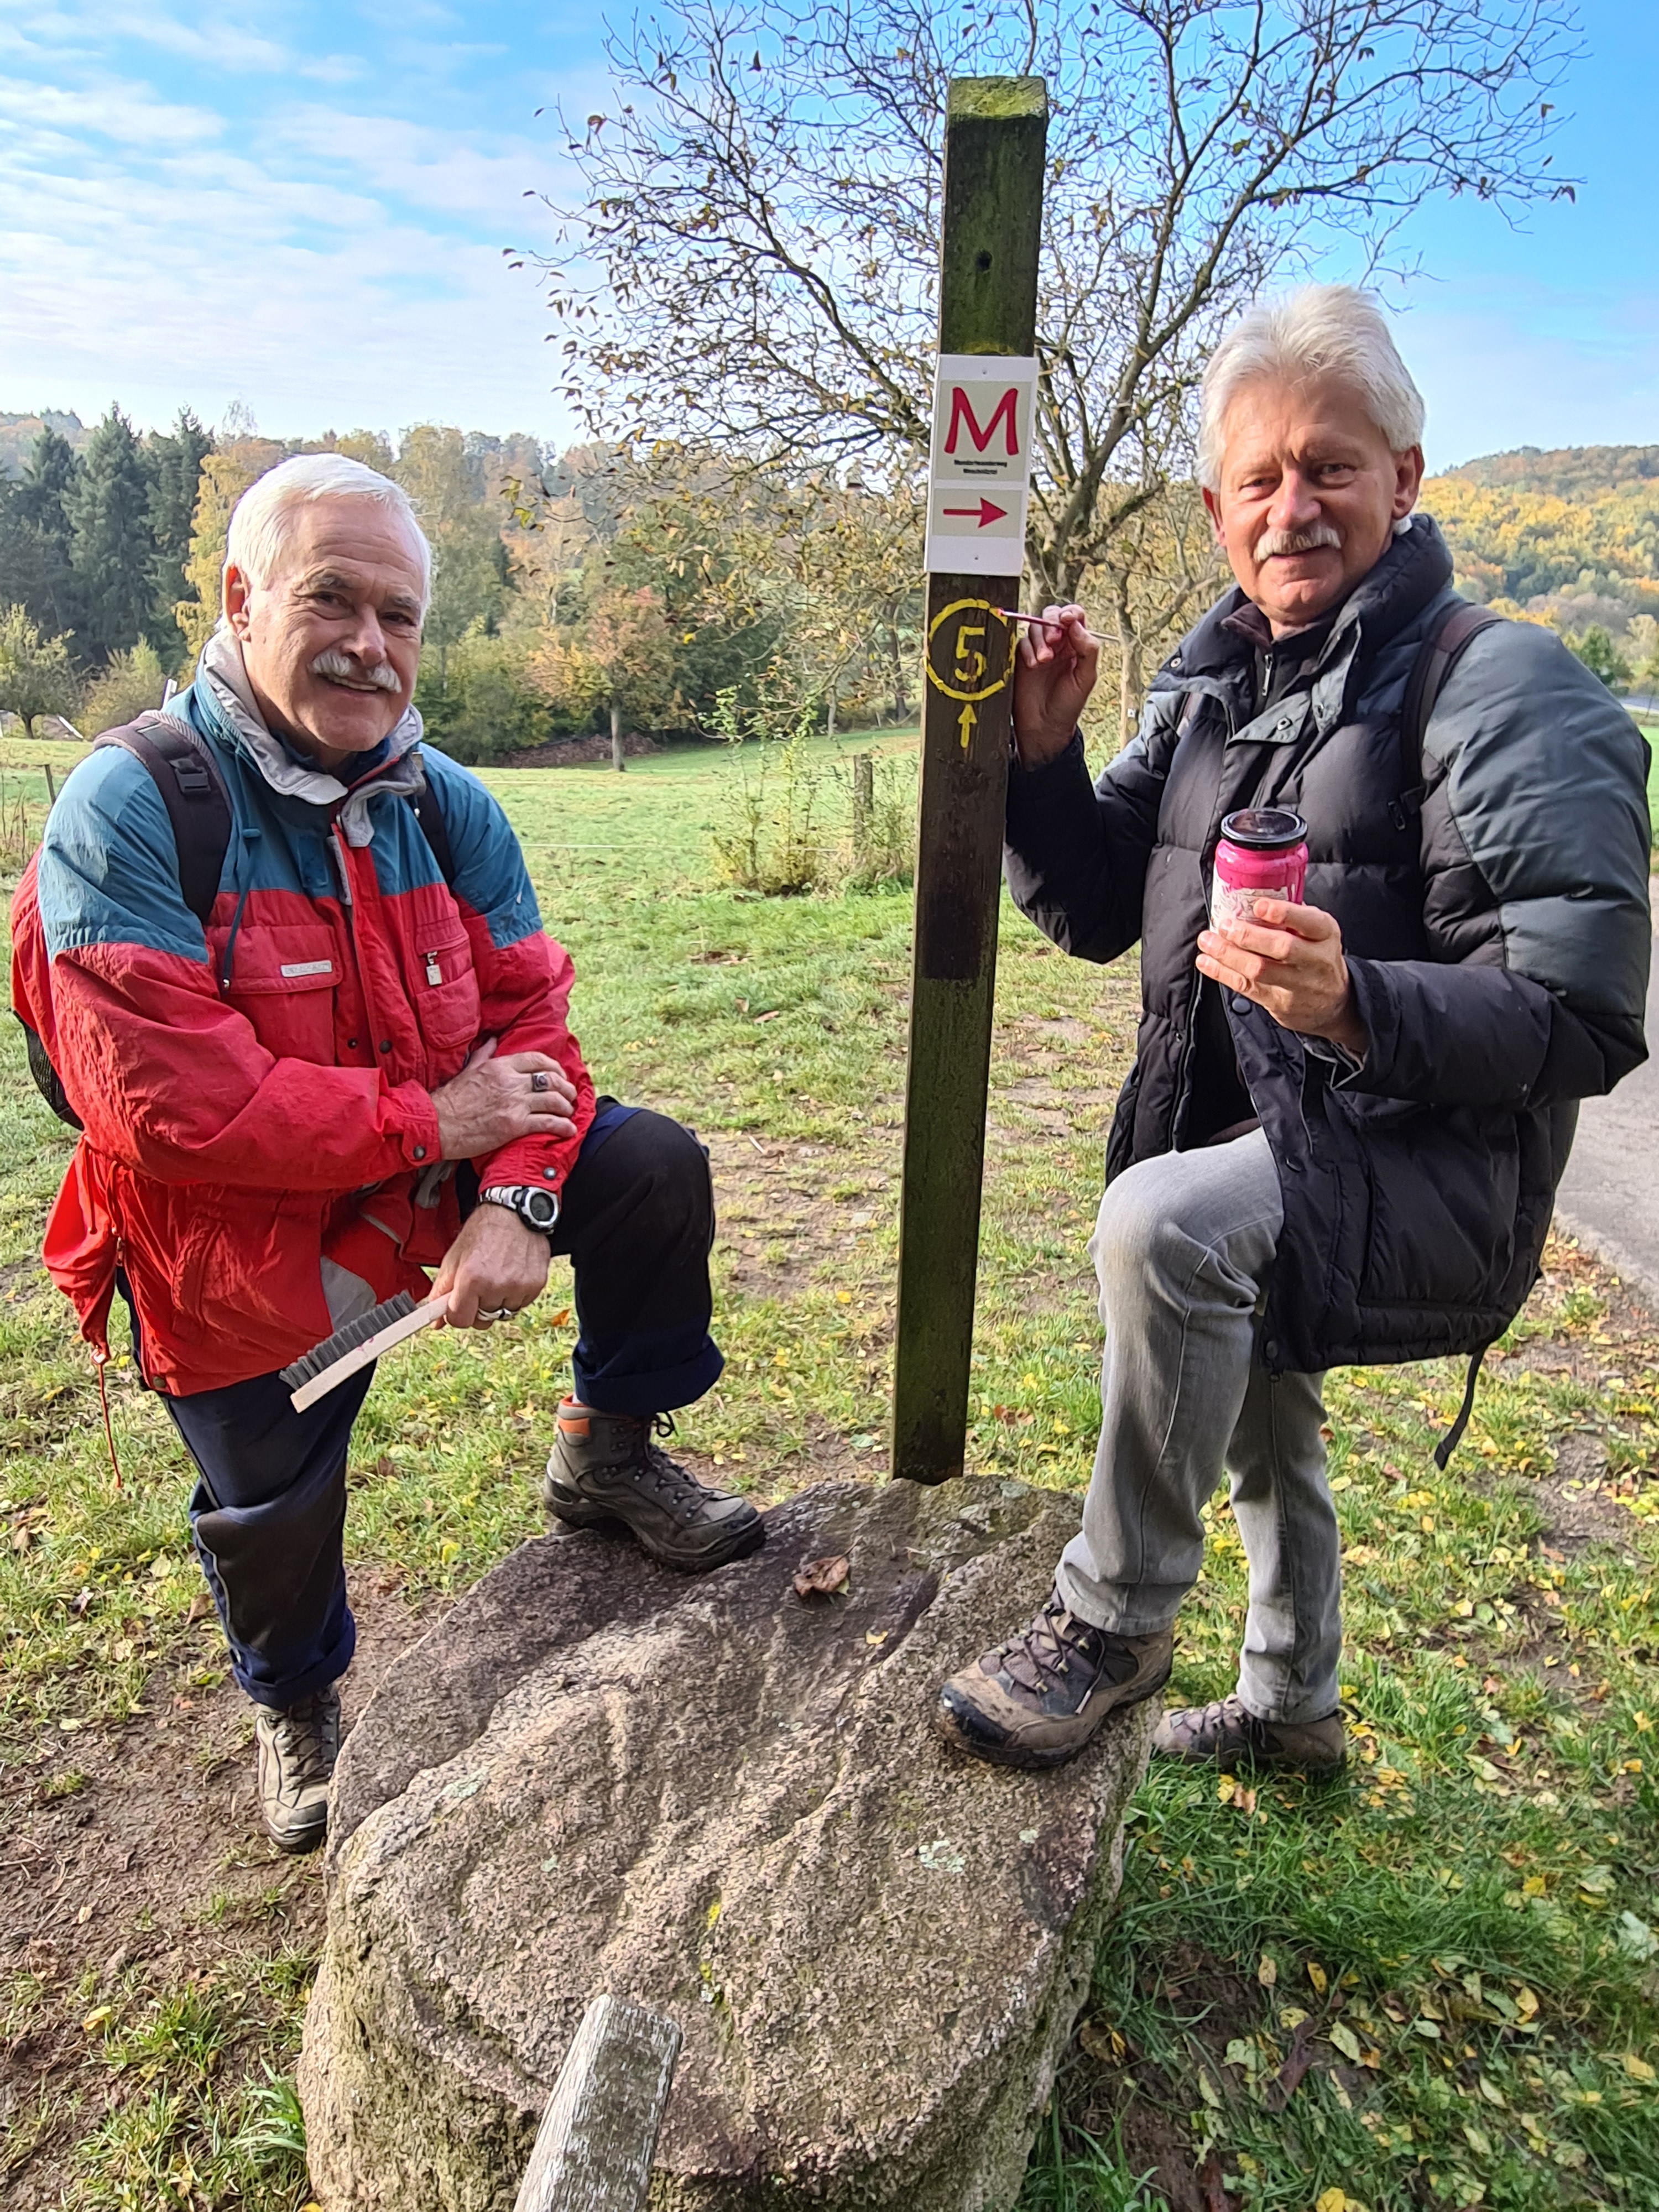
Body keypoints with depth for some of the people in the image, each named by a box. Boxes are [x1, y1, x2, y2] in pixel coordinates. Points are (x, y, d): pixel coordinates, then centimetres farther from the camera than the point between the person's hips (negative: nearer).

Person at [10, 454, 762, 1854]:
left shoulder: (446, 805, -5)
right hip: (241, 1255, -3)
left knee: (654, 1167, -12)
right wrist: (432, 1119, -26)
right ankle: (296, 1704, 52)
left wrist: (516, 1199, -24)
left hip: (443, 1183, 4)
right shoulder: (127, 813, -22)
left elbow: (529, 1019, -7)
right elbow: (165, 1100, -31)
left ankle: (607, 1455, 12)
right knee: (272, 1515, 15)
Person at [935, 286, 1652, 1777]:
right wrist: (1041, 756, -10)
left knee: (1164, 1220, -35)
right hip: (1241, 1150, 8)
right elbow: (1098, 913, 6)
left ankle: (1116, 1616, -11)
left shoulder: (1503, 694, -15)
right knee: (1257, 1421, 24)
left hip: (1425, 1174, -7)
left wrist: (1359, 1009, -38)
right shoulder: (1213, 684, 6)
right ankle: (1291, 1706, 54)